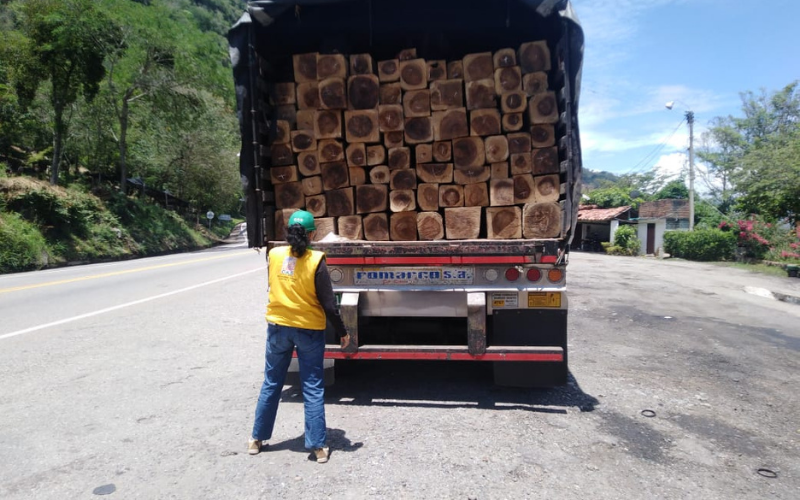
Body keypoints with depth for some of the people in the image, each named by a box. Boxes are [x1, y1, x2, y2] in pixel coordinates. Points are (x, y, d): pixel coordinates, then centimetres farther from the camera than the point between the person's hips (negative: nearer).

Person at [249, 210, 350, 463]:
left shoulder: (274, 254, -5)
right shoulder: (316, 261, -16)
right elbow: (328, 304, -14)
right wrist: (342, 332, -3)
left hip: (278, 326, 3)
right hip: (309, 329, -3)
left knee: (271, 384, 18)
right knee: (313, 389, 7)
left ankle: (257, 439, 29)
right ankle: (318, 446, 13)